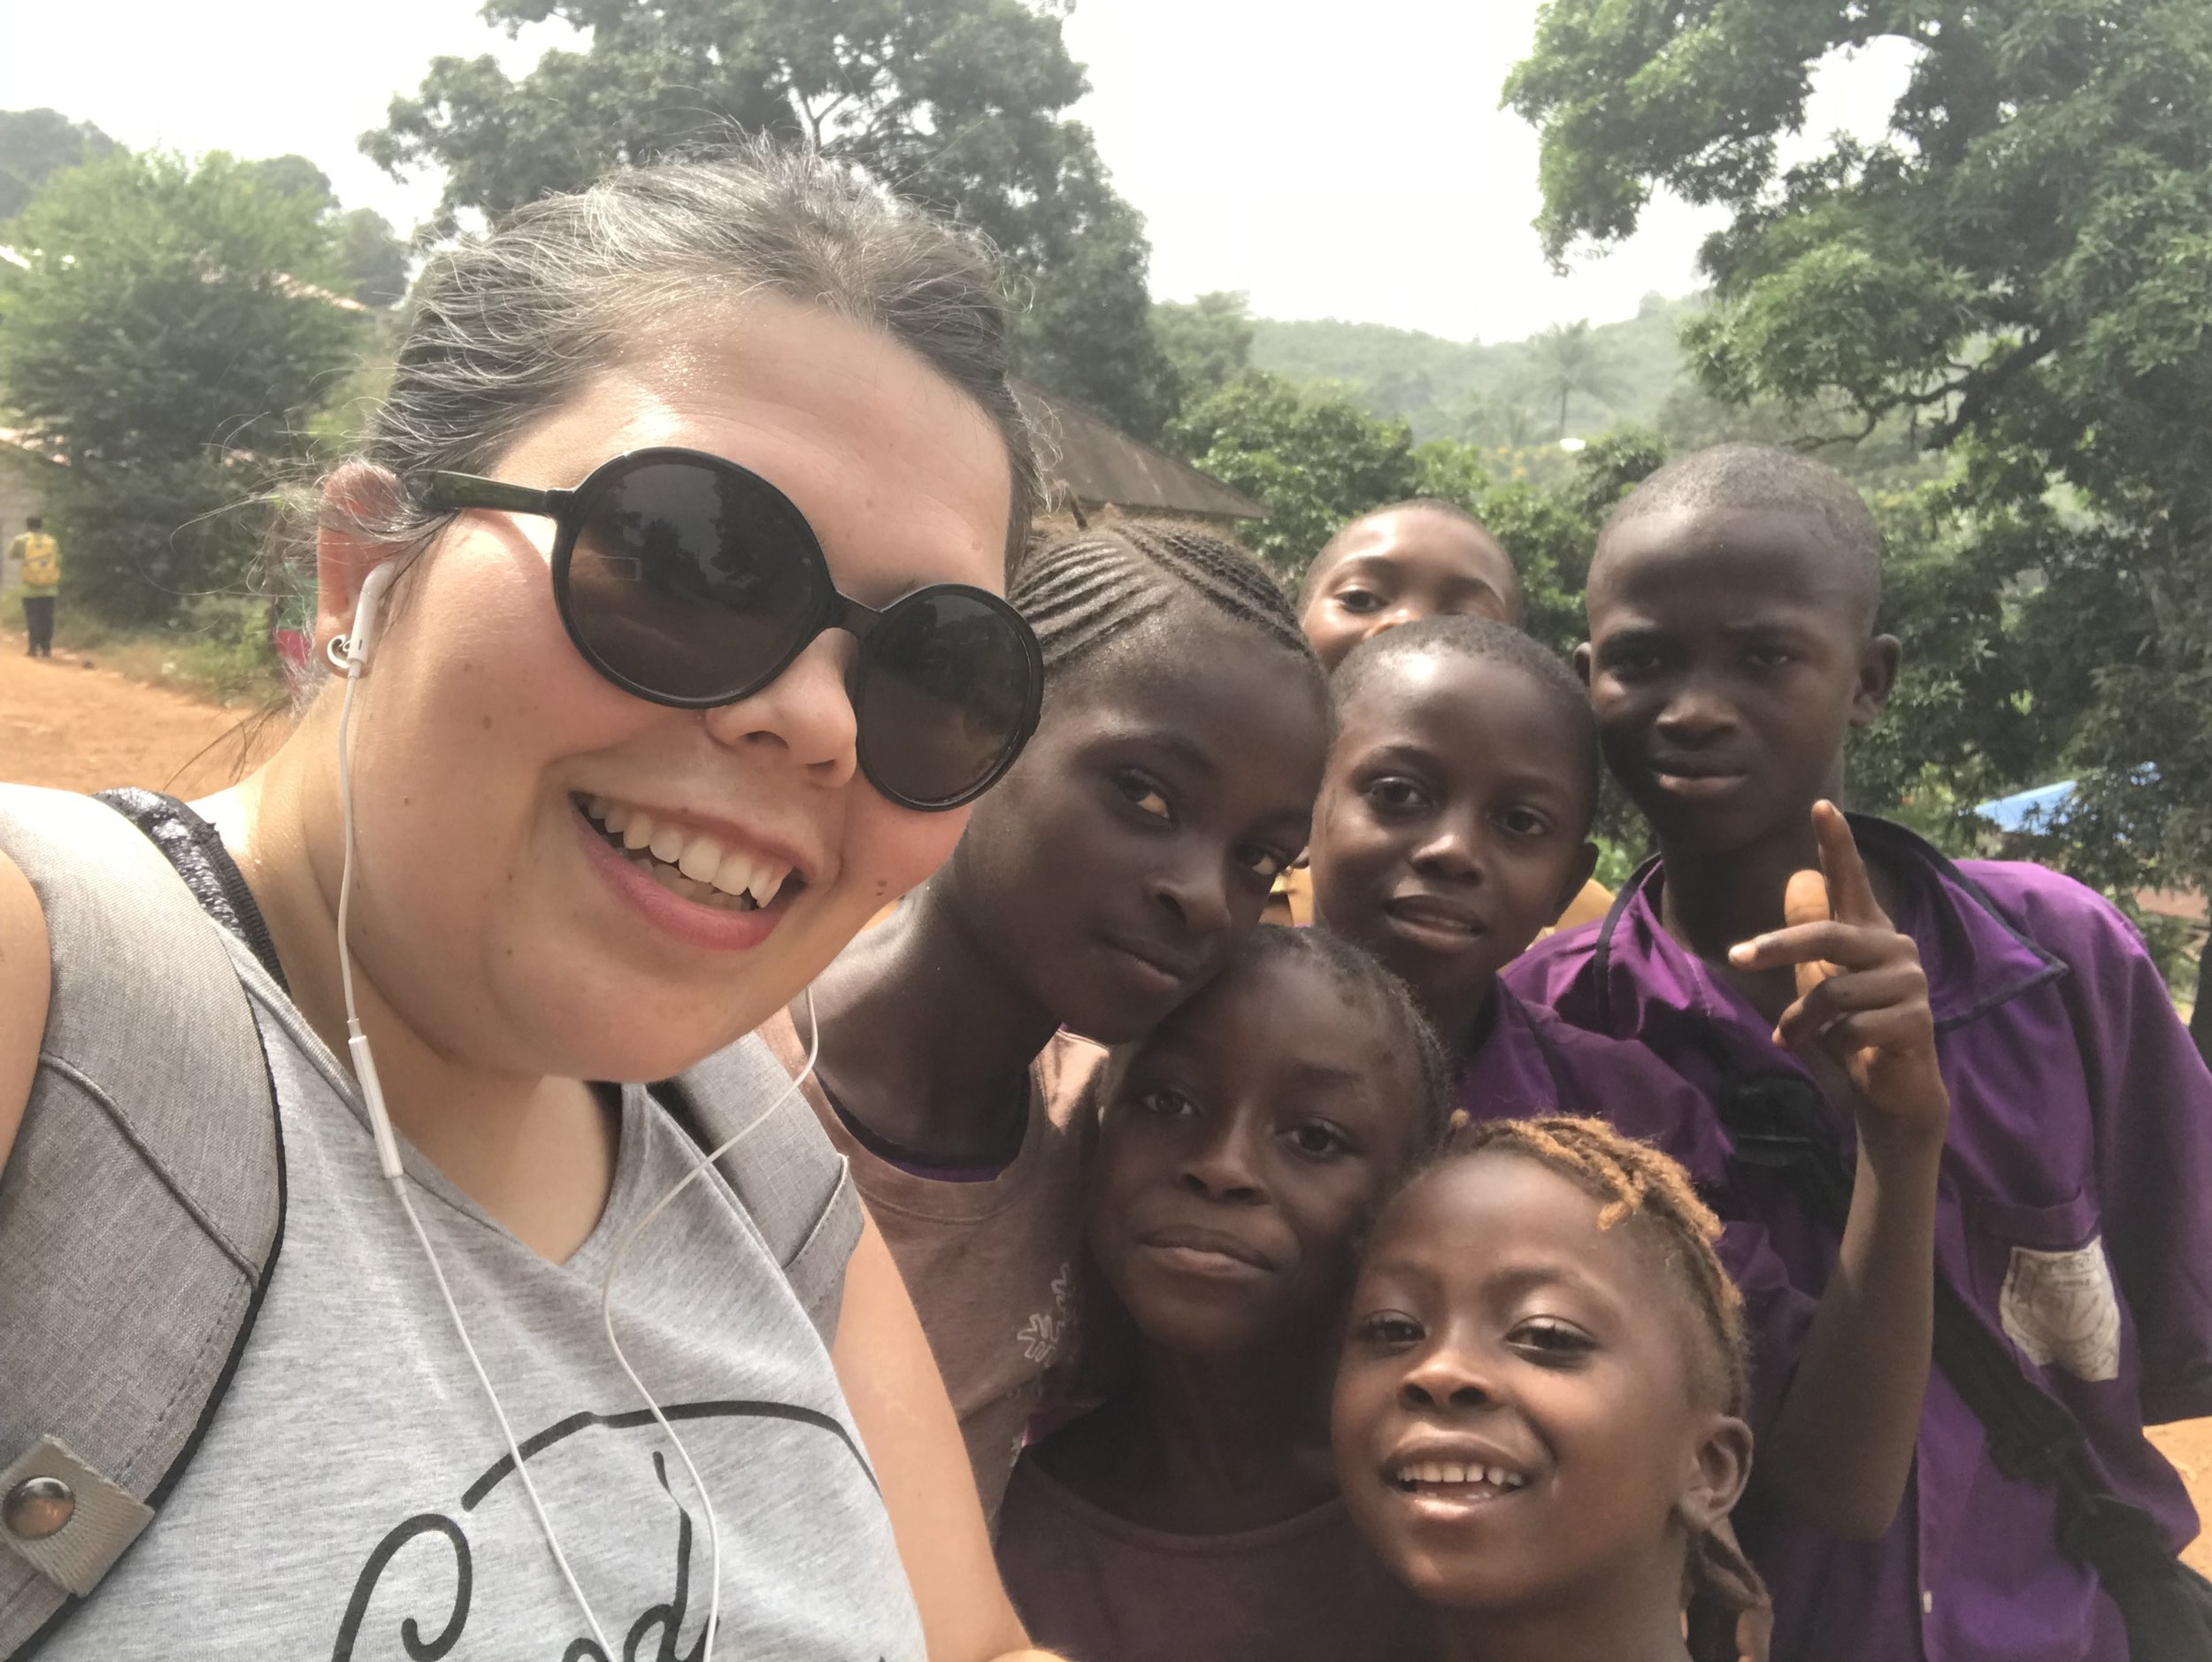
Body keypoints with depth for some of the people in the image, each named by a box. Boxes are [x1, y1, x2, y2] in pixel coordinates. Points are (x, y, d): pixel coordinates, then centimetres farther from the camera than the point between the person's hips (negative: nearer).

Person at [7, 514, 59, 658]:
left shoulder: (22, 540, -4)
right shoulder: (52, 541, 2)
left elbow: (11, 555, 11)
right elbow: (58, 564, 6)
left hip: (30, 589, -2)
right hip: (49, 589, 2)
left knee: (32, 619, 3)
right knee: (47, 619, 7)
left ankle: (34, 648, -1)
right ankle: (46, 648, 6)